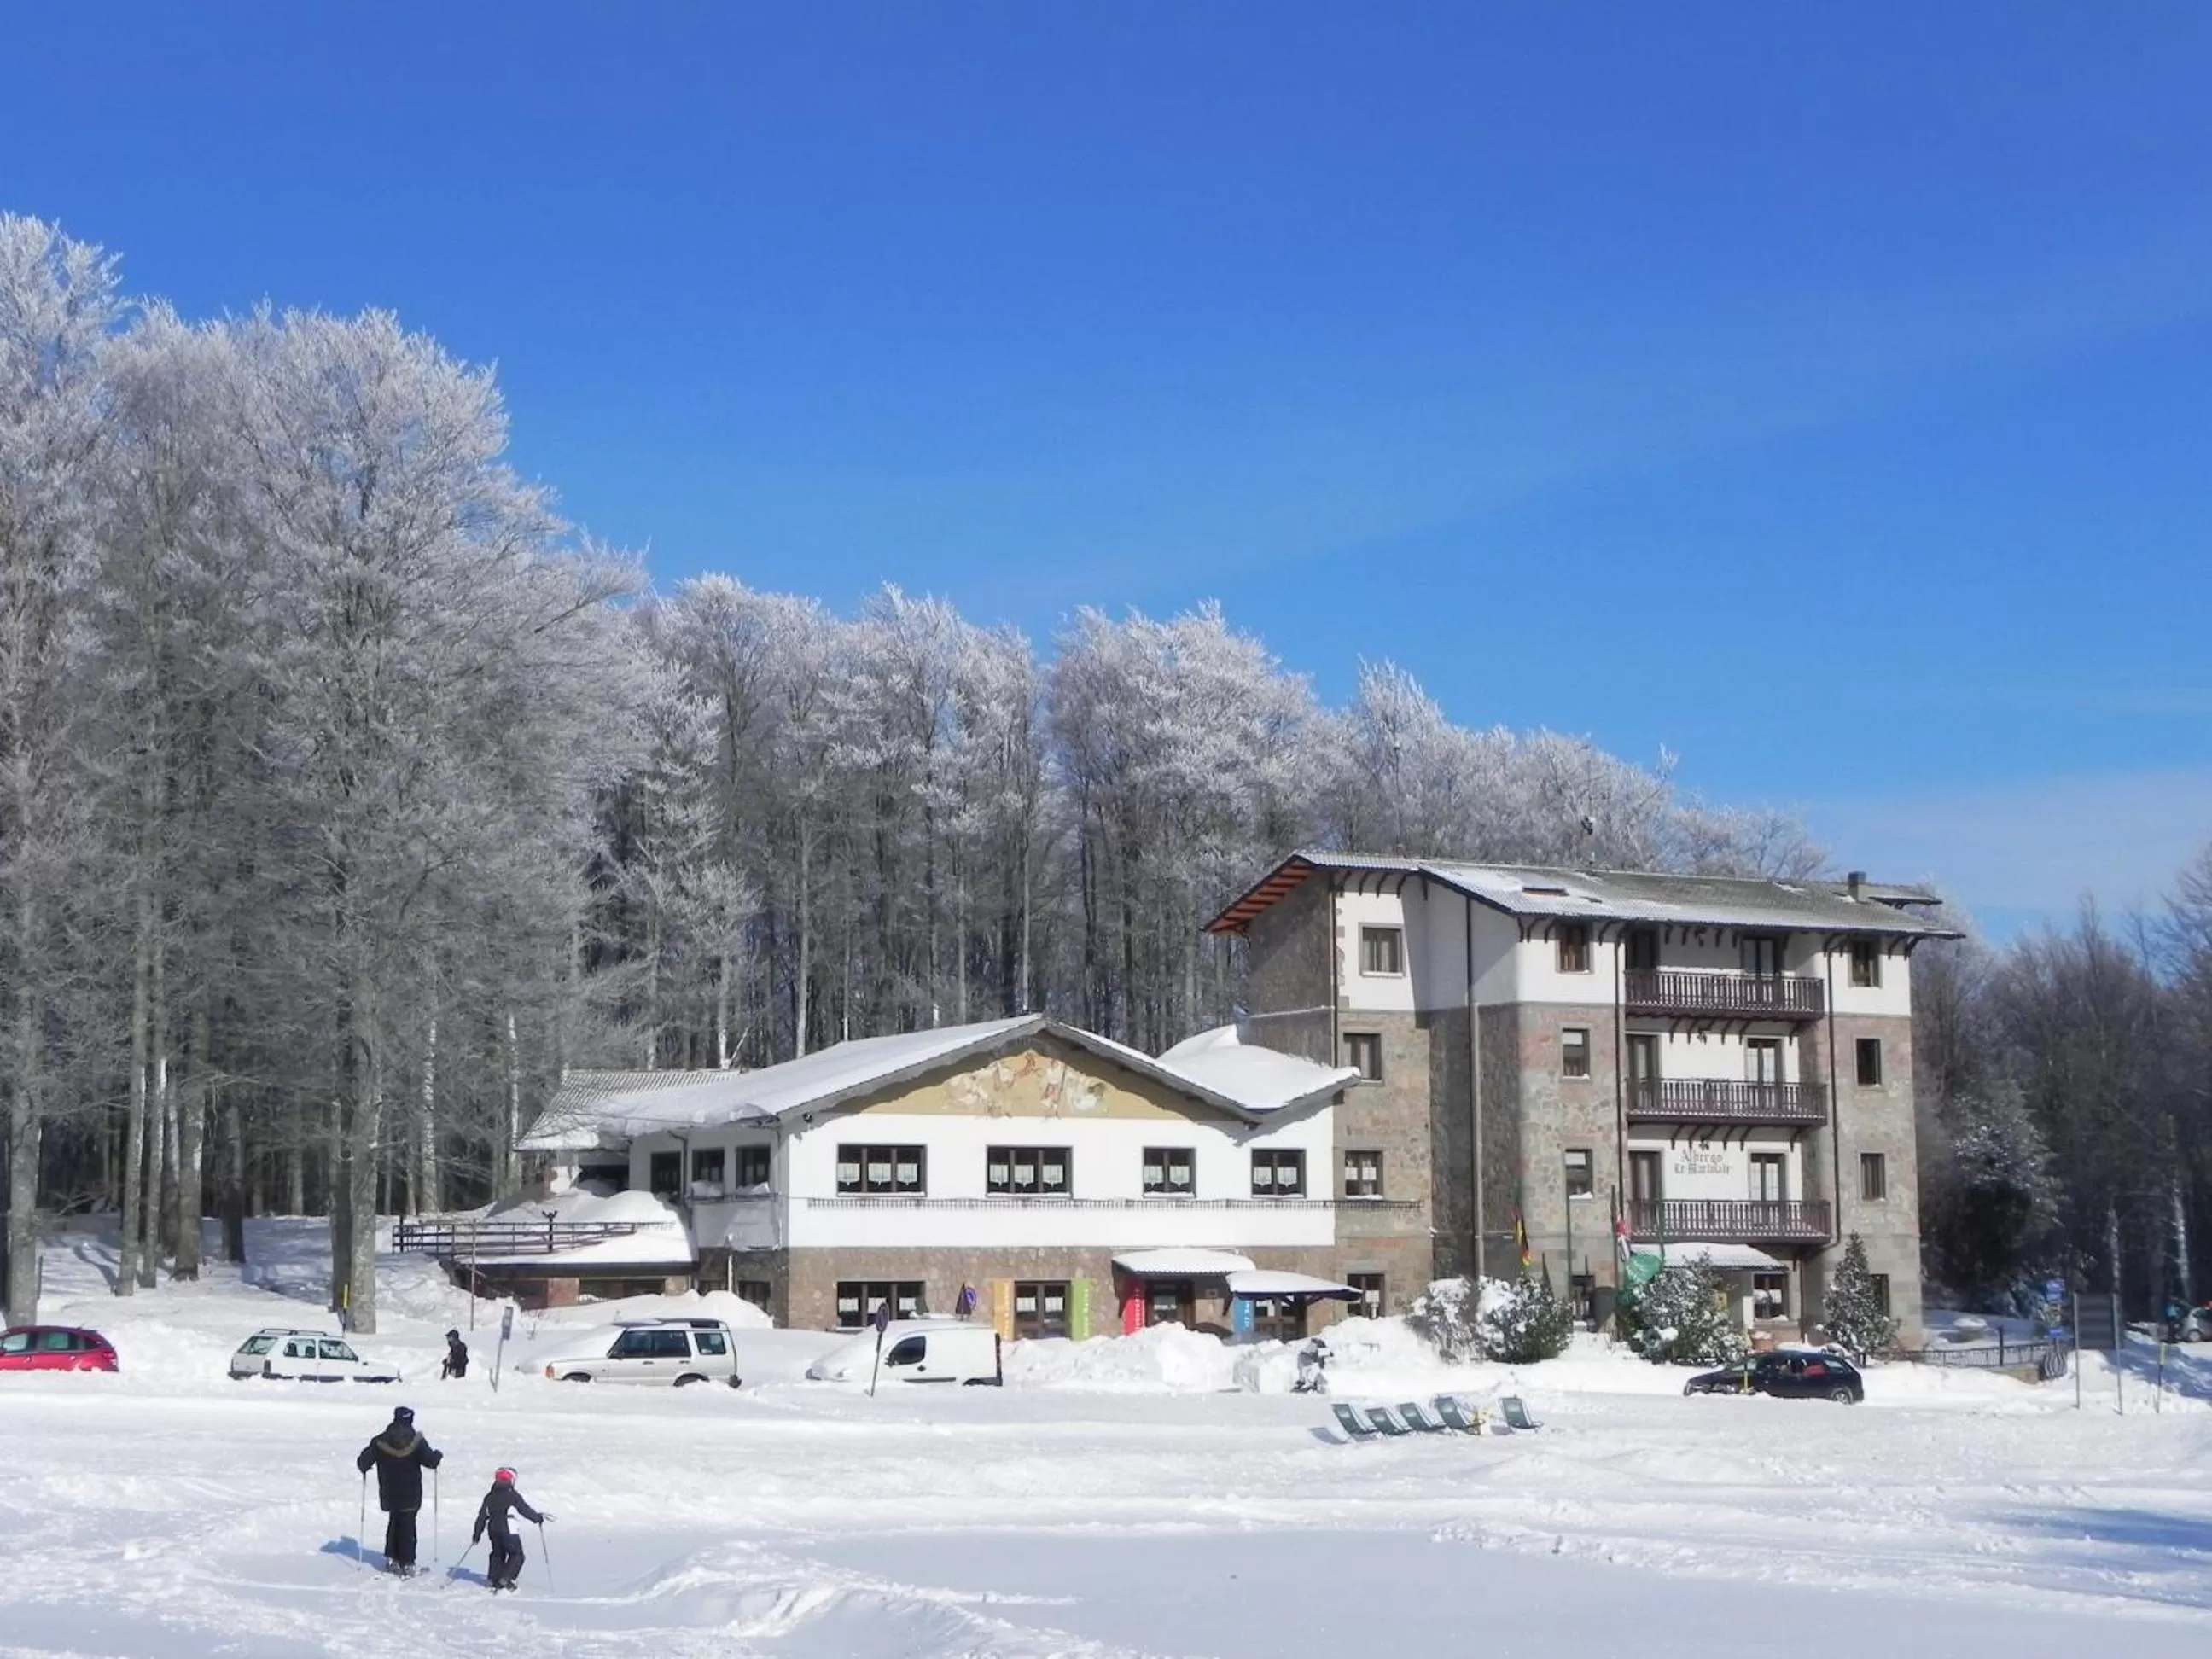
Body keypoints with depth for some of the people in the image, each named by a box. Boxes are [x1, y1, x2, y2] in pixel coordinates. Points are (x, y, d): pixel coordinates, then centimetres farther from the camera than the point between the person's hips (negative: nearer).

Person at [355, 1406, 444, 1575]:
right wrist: (438, 1455, 6)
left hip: (389, 1494, 3)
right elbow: (430, 1461, -16)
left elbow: (363, 1462, -2)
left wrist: (363, 1467, 21)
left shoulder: (380, 1442, -4)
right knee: (407, 1526, 4)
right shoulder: (416, 1441, -12)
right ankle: (407, 1564, 4)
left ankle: (392, 1559, 20)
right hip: (410, 1496, -3)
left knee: (394, 1523, 22)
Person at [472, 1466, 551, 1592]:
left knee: (498, 1554, 20)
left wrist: (477, 1533, 16)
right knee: (516, 1555, 4)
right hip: (508, 1530, -6)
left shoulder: (490, 1497, 8)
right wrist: (539, 1518, 9)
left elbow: (482, 1515, 10)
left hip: (493, 1530, 6)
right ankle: (505, 1579, -10)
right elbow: (525, 1510, -5)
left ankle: (495, 1581, 13)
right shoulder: (513, 1496, -8)